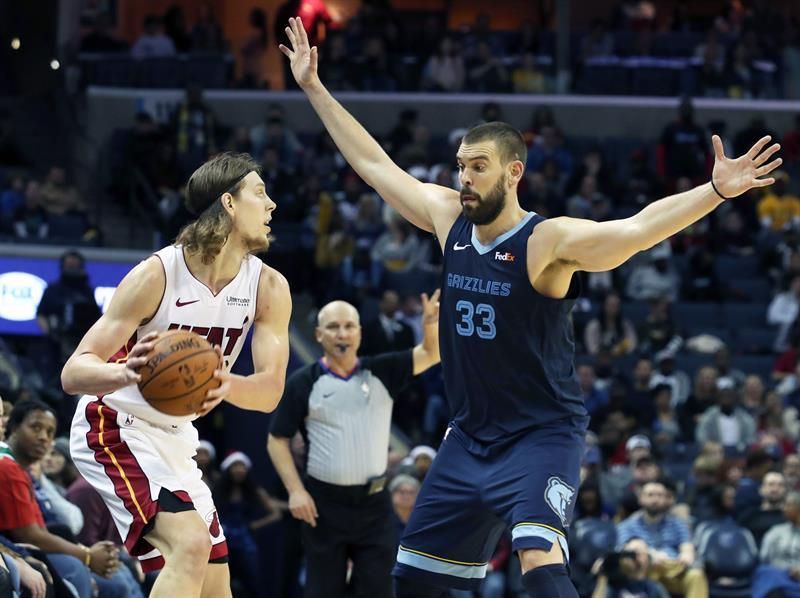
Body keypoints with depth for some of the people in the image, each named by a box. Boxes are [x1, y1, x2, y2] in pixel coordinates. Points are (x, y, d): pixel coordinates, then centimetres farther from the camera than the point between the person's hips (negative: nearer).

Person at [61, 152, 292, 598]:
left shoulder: (270, 288, -7)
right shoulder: (157, 275, -23)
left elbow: (270, 391, -15)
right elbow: (73, 373, -25)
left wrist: (227, 385, -38)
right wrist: (127, 372, -48)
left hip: (174, 439, 8)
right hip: (115, 427, -8)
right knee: (190, 543, -28)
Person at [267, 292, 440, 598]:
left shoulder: (382, 372, 4)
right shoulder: (303, 383, -1)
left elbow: (430, 354, -5)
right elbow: (277, 440, 3)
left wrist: (431, 323, -27)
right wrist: (295, 490, -8)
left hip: (374, 503, 1)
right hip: (324, 504, -1)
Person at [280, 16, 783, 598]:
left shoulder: (549, 242, -17)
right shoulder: (449, 220, 1)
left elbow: (636, 229, -32)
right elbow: (374, 164, 11)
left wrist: (716, 190, -46)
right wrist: (315, 88, 15)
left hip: (542, 438, -7)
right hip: (469, 437, 7)